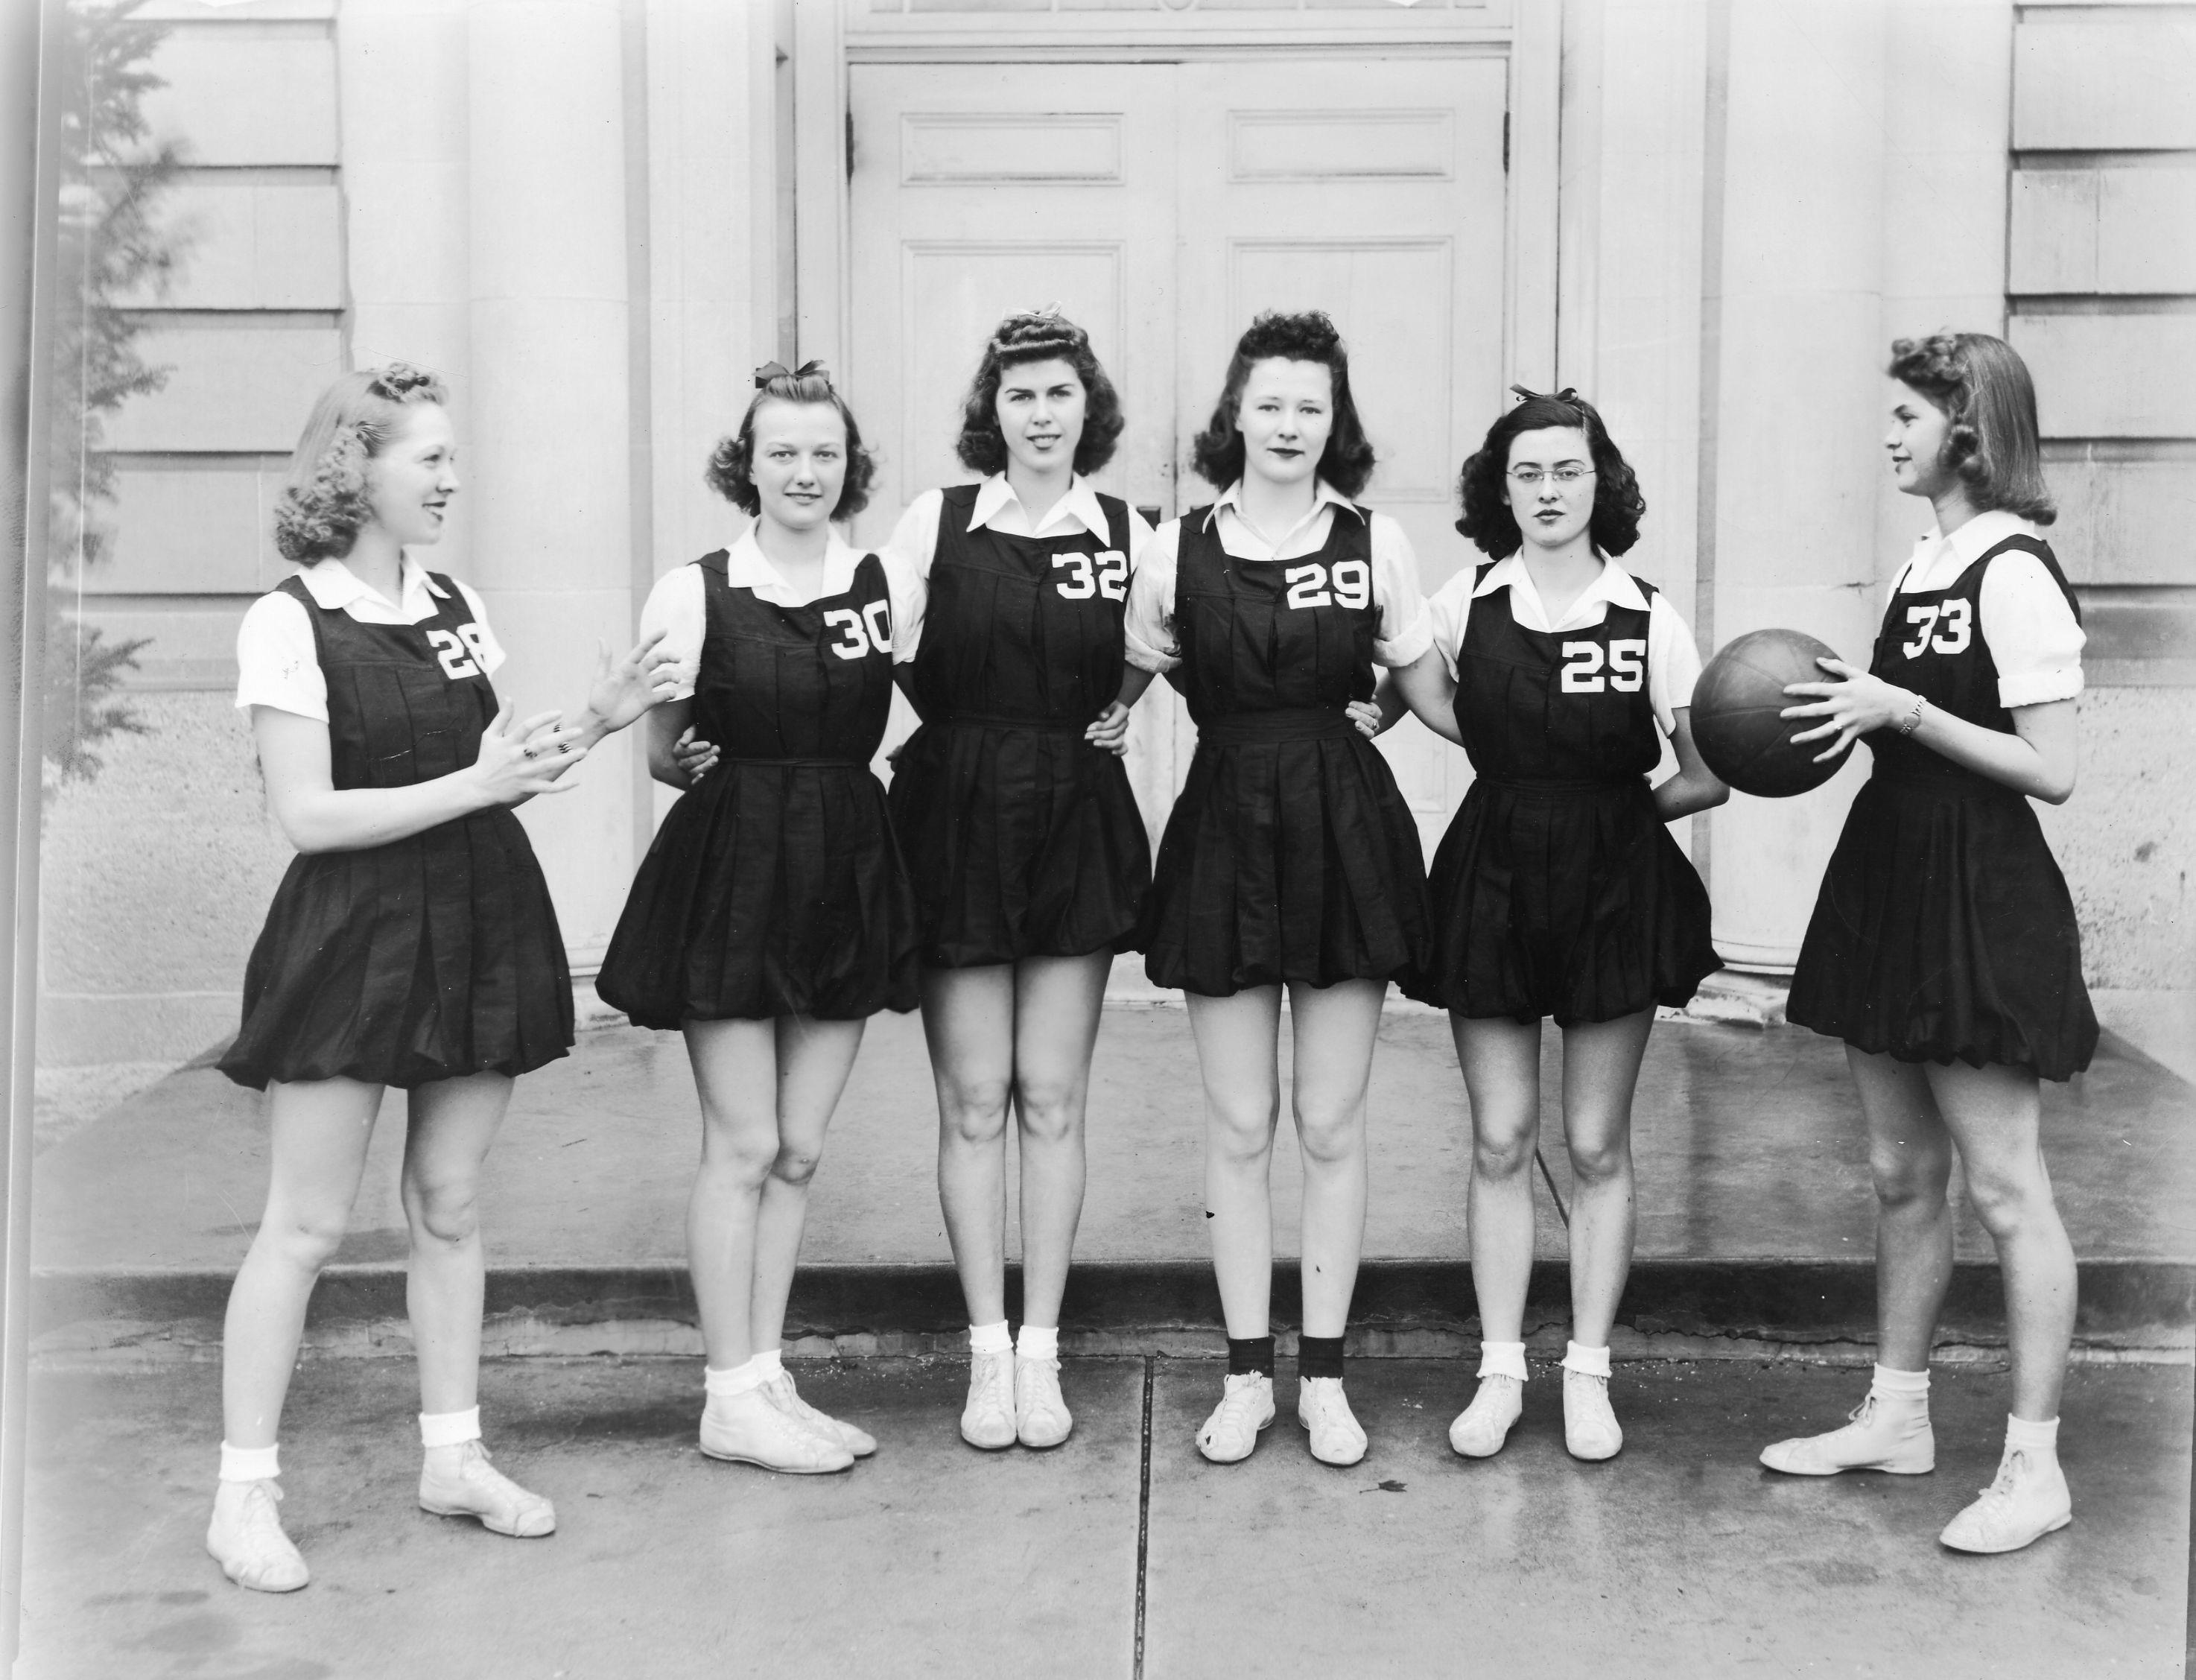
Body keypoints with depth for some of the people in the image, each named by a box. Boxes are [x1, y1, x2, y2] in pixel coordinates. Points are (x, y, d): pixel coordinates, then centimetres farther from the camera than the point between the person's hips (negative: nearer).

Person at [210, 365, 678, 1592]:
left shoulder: (455, 606, 9)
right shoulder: (289, 624, -10)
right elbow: (310, 814, -15)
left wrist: (596, 721, -2)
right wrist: (477, 782, -20)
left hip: (480, 925, 6)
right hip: (355, 934, -6)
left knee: (451, 1207, 12)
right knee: (307, 1223, -1)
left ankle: (454, 1455, 23)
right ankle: (246, 1491, 9)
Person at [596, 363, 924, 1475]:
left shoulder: (892, 588, 3)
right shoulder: (693, 594, -5)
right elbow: (659, 753, 1)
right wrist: (685, 759, -14)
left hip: (846, 872, 4)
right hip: (728, 871, -4)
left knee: (800, 1150, 10)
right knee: (743, 1145, 0)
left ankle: (766, 1377, 22)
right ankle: (732, 1397, 11)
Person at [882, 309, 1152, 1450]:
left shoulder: (1127, 533, 3)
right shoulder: (935, 520, -1)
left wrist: (1122, 710, 2)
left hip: (1078, 824, 1)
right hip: (956, 817, -1)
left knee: (1052, 1100, 5)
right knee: (972, 1099, 2)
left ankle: (1041, 1351, 15)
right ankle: (987, 1350, 14)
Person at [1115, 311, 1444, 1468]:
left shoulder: (1374, 542, 2)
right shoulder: (1177, 547, 2)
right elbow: (1115, 694, 11)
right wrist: (1139, 661, -6)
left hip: (1346, 829, 0)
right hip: (1223, 827, 0)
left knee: (1331, 1124, 6)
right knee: (1238, 1126, 5)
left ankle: (1323, 1377, 19)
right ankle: (1245, 1377, 18)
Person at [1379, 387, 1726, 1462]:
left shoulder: (1650, 621, -4)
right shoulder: (1463, 606, -1)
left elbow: (1707, 780, 2)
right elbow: (1410, 697, 17)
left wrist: (1617, 807, -6)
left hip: (1615, 884, -1)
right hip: (1491, 880, 1)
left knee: (1596, 1145, 6)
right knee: (1500, 1141, 4)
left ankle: (1589, 1372, 18)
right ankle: (1500, 1370, 15)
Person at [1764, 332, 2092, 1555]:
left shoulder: (2015, 573, -14)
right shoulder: (1925, 564, 11)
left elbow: (2051, 770, -17)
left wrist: (1900, 710, -18)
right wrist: (1853, 710, 2)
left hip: (1981, 895, -9)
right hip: (1892, 874, 9)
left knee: (2003, 1183, -2)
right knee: (1902, 1172, 15)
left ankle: (2036, 1466, 7)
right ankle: (1899, 1415, 28)